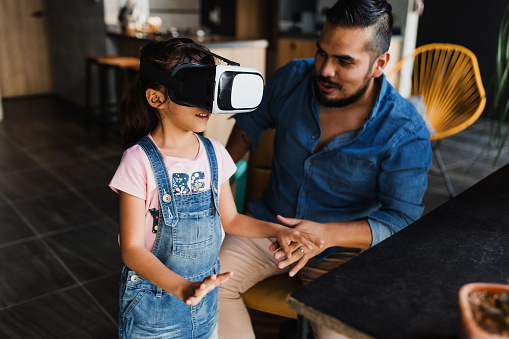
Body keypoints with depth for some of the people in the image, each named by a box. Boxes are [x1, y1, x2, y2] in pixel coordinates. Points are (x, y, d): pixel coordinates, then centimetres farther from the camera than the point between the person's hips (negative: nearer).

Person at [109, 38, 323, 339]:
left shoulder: (214, 154, -3)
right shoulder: (140, 162, -19)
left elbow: (230, 219, 8)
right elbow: (133, 249, -19)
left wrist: (277, 230, -7)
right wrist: (182, 287, -32)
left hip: (205, 295, 5)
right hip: (153, 301, -4)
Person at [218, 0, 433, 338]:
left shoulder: (406, 133, -18)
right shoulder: (293, 78, -7)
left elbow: (402, 218, -16)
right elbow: (252, 119, 14)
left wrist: (327, 234, -31)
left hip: (344, 247, -2)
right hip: (272, 223, 3)